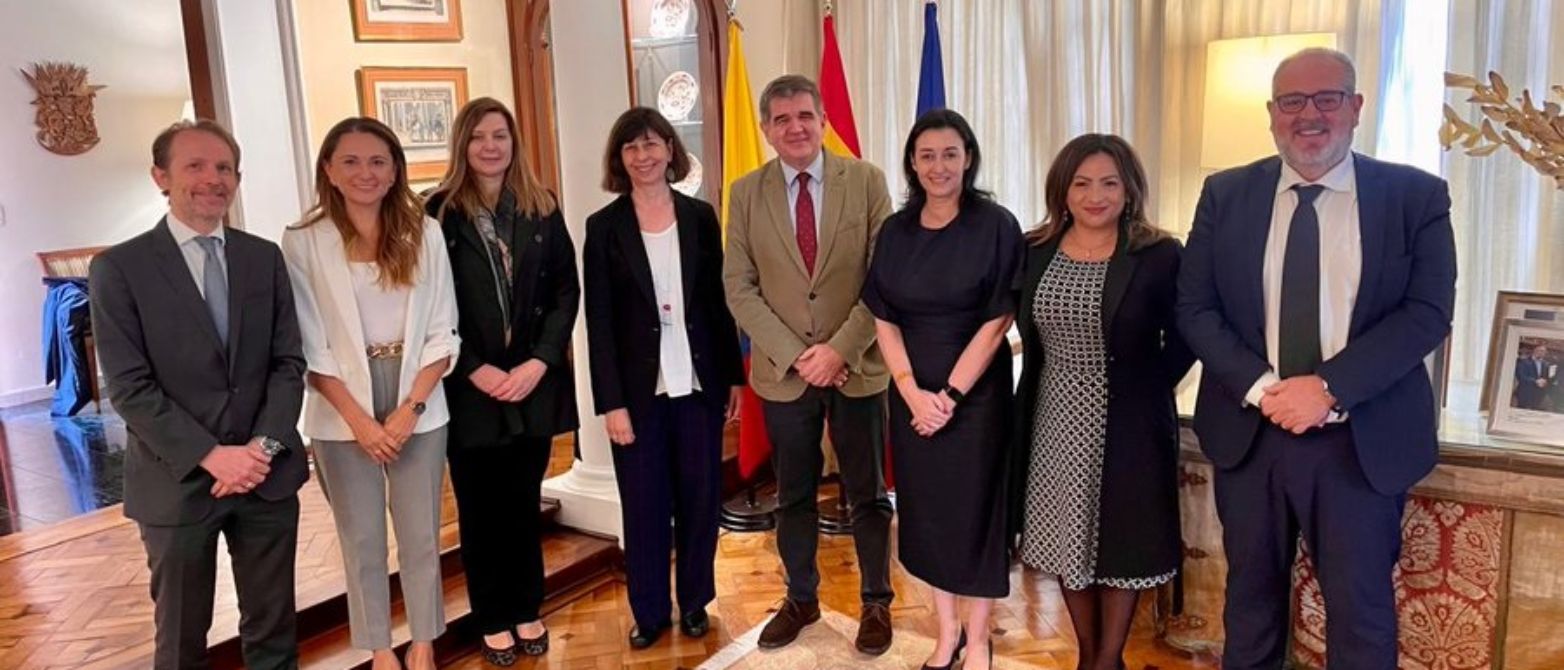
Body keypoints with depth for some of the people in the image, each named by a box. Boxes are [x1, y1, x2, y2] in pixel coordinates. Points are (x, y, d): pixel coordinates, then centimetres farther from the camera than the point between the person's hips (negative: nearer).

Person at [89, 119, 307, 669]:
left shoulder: (265, 258, 5)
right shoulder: (118, 268, -6)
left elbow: (289, 363, 3)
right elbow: (129, 388, -11)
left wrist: (264, 446, -11)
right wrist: (211, 456, -17)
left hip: (267, 474, 3)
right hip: (177, 482, -2)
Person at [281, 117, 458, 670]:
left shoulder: (424, 233, 0)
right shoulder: (303, 242, -4)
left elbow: (443, 332, -1)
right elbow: (309, 345, -5)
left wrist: (410, 407, -10)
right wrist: (358, 419, -11)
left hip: (418, 406, 1)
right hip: (342, 414, -1)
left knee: (421, 535, 9)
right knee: (362, 539, 10)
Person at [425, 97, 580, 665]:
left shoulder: (543, 209, 4)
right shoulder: (438, 214, -3)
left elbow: (566, 291, 2)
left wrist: (538, 363, -9)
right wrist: (475, 370, -12)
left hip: (534, 383, 2)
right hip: (468, 389, -2)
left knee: (524, 503, 13)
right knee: (480, 509, 9)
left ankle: (527, 610, 28)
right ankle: (493, 619, 24)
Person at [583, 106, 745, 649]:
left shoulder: (700, 217, 3)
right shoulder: (603, 227, -2)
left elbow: (719, 301, 6)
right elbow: (599, 323, -5)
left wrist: (734, 375, 6)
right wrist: (611, 402, -9)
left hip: (698, 383, 2)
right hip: (638, 389, -1)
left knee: (700, 498, 11)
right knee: (644, 505, 8)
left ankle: (694, 602, 29)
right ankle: (649, 610, 25)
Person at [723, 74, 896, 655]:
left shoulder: (866, 180, -3)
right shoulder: (746, 193, 1)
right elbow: (739, 288, -2)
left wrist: (840, 348, -15)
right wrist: (794, 354, -11)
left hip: (857, 367, -1)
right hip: (783, 372, 2)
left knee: (868, 494, 10)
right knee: (793, 496, 15)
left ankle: (876, 603, 28)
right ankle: (800, 599, 33)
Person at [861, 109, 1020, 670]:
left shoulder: (996, 227, -9)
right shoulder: (895, 231, 3)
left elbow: (996, 321, -11)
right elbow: (883, 319, 2)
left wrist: (950, 394, -14)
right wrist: (913, 391, -11)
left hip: (976, 392, -4)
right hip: (912, 395, 4)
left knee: (973, 508, 7)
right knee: (924, 509, 11)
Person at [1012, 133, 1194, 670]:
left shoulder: (1161, 255, -11)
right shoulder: (1034, 251, 1)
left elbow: (1184, 339, -4)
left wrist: (1147, 388, -6)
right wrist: (1065, 376, 6)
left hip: (1128, 425, -4)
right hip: (1055, 423, 4)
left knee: (1120, 543, 10)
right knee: (1067, 540, 14)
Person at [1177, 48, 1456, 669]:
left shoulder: (1416, 196, -1)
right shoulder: (1225, 195, 3)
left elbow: (1428, 313, -9)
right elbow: (1194, 307, -1)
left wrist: (1329, 388, -20)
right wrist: (1260, 388, -15)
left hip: (1363, 440, -1)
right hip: (1248, 431, 2)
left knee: (1361, 606, 9)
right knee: (1251, 595, 15)